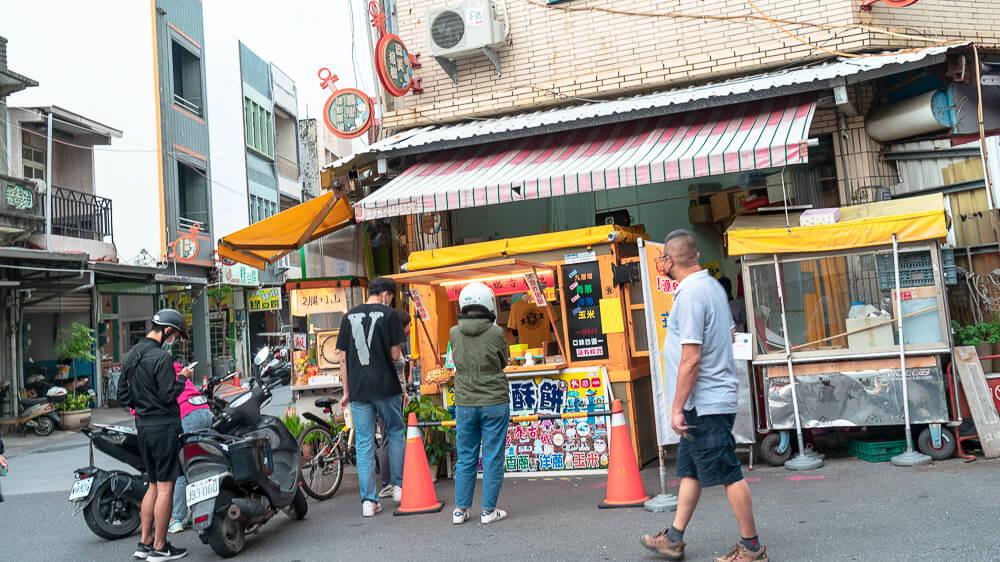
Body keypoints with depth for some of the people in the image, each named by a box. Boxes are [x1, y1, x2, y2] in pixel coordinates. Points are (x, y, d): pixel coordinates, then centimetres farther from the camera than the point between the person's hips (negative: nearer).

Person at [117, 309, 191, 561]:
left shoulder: (130, 356, 11)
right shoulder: (161, 357, -17)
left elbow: (122, 391, 15)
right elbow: (168, 395, -19)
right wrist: (182, 377, -4)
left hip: (143, 426, 9)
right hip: (164, 426, -9)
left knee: (153, 485, 17)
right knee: (165, 487, -1)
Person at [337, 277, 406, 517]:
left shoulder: (349, 316, 9)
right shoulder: (389, 314, -4)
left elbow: (343, 358, 8)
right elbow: (395, 354, -8)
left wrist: (347, 391, 13)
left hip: (358, 389, 3)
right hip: (386, 388, -3)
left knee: (364, 444, 5)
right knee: (395, 434, 17)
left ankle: (368, 501, 6)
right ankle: (398, 486, 19)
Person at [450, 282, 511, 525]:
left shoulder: (454, 333, -3)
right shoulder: (495, 333, -11)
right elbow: (504, 362, 3)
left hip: (465, 404, 3)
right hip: (494, 404, -3)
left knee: (466, 458, 13)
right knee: (493, 458, 6)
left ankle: (460, 510, 17)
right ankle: (489, 510, 10)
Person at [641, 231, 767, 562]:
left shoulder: (690, 294, -19)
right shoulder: (712, 285, 11)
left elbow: (691, 357, -23)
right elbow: (729, 333, 23)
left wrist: (677, 408, -18)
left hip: (704, 403, -10)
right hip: (713, 400, 10)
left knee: (729, 475, 1)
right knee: (689, 470, 16)